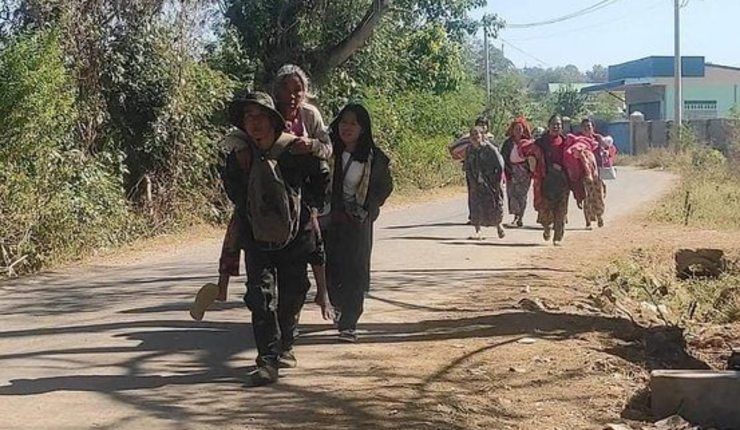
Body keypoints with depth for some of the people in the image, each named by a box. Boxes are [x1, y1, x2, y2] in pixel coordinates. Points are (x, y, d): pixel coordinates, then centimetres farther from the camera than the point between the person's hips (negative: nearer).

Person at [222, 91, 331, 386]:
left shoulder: (295, 150, -11)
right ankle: (268, 361, -10)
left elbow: (323, 177, 5)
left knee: (291, 297, 11)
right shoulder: (239, 155, -5)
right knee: (261, 298, -11)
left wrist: (310, 206, 2)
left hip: (295, 237, 0)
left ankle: (284, 347, 33)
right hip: (257, 240, 0)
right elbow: (230, 183, 17)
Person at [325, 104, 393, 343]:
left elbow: (385, 186, 9)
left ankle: (348, 324, 0)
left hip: (358, 222, -1)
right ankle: (341, 307, 33)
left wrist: (367, 209, 2)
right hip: (330, 220, 1)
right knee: (331, 269, 5)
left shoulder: (374, 157, -3)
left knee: (354, 272, -4)